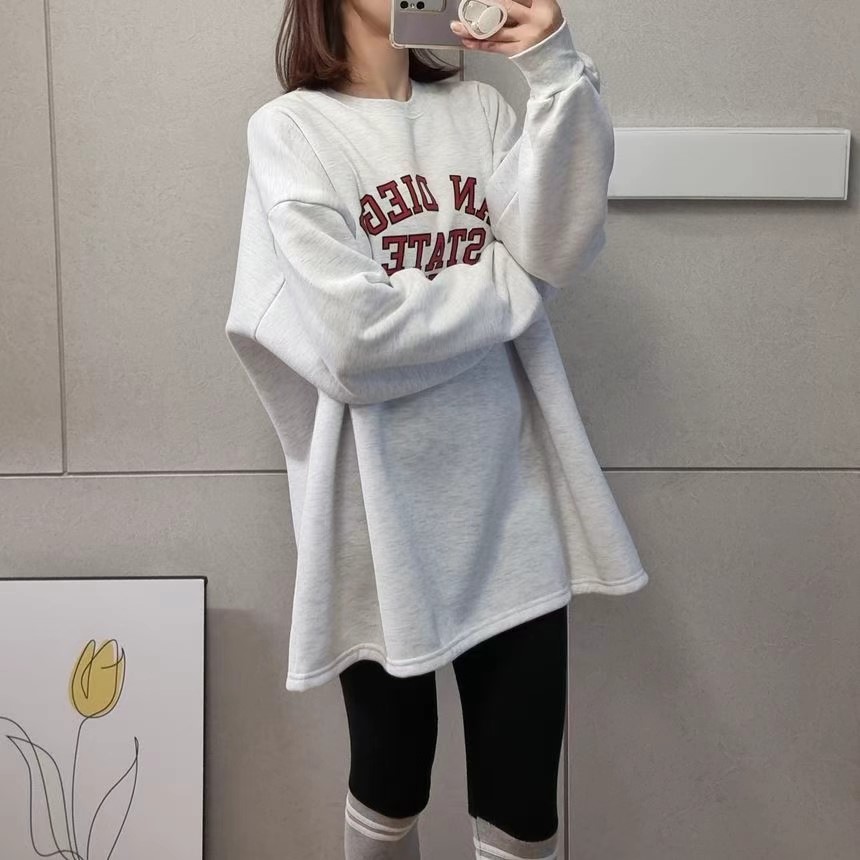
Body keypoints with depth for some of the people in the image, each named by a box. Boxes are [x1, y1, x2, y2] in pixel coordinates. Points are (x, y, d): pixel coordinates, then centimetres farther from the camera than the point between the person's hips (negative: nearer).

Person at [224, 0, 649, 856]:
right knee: (391, 778, 17)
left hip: (510, 499, 3)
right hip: (384, 513, -3)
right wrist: (508, 284, -7)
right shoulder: (290, 129, -6)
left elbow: (560, 249, -8)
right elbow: (354, 341, -18)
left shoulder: (480, 108, 8)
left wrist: (556, 70, -13)